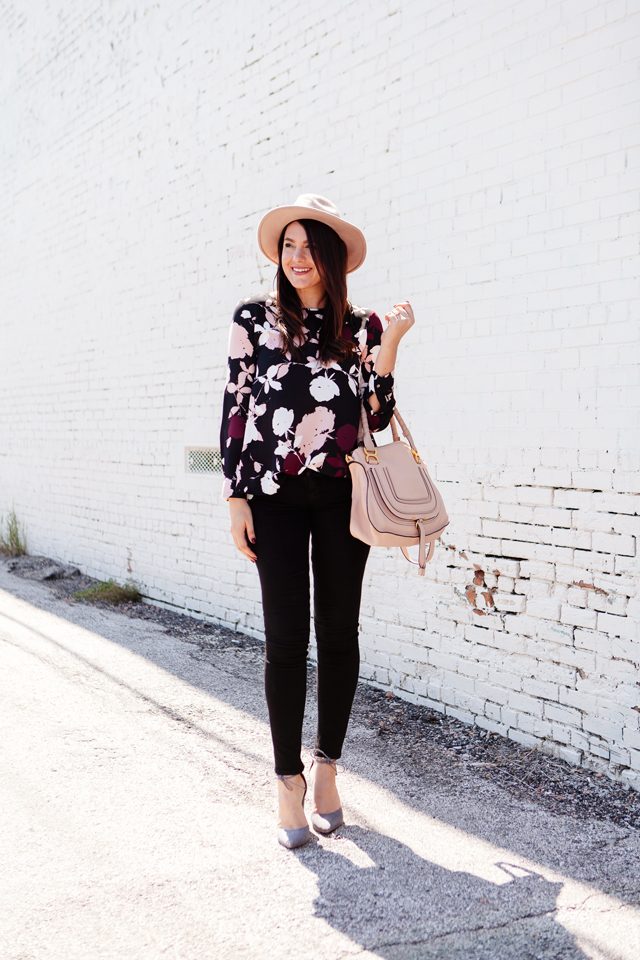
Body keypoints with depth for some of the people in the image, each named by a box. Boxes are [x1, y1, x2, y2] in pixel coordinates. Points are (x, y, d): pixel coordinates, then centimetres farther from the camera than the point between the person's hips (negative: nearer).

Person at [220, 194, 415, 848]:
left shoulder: (361, 327, 7)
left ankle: (328, 766, 21)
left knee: (338, 631, 6)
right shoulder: (254, 318, 6)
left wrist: (388, 347, -8)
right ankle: (289, 779, 9)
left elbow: (377, 418, 2)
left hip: (342, 493, 1)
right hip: (275, 494, -1)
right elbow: (235, 407, 3)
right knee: (286, 636, -1)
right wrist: (236, 497, -2)